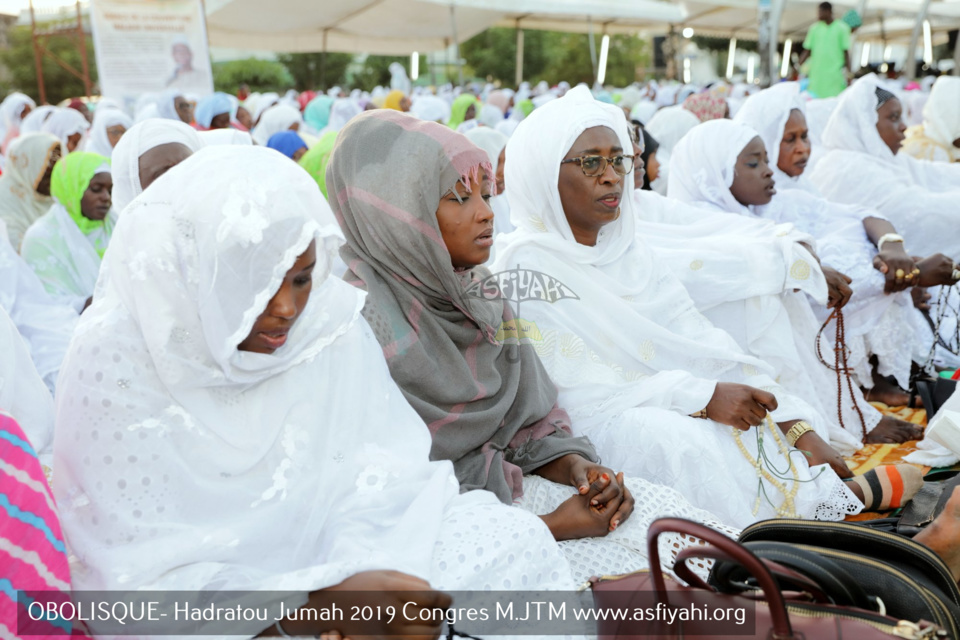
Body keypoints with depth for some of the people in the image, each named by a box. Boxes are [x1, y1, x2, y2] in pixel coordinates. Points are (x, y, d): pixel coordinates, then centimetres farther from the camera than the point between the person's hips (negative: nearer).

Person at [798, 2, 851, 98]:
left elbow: (846, 51, 1)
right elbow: (807, 51, 11)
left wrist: (849, 72, -4)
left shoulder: (841, 28, 2)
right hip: (817, 74, 3)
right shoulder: (815, 29, 10)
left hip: (835, 75, -3)